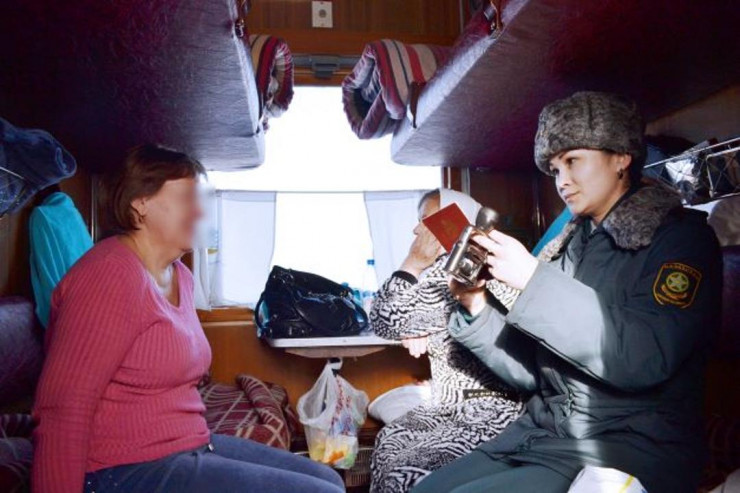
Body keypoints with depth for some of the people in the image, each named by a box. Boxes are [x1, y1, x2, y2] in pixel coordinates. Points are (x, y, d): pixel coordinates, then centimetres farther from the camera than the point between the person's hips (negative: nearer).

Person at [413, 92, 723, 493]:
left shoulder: (681, 236, -4)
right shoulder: (569, 247, 12)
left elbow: (646, 359, -20)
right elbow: (534, 373, 10)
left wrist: (533, 279, -21)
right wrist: (477, 308, -4)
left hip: (631, 449, -5)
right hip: (542, 432, 6)